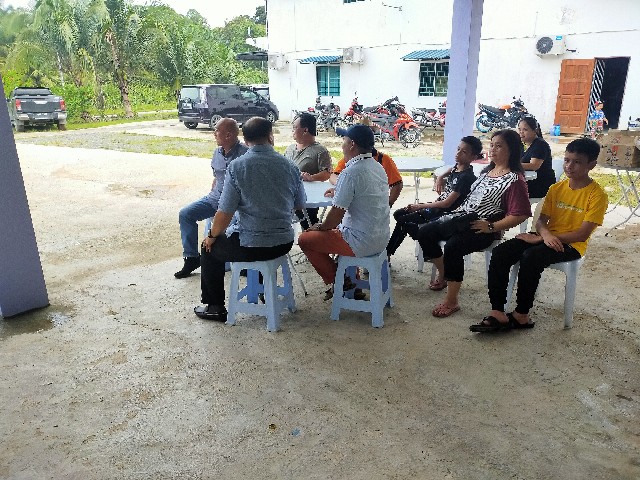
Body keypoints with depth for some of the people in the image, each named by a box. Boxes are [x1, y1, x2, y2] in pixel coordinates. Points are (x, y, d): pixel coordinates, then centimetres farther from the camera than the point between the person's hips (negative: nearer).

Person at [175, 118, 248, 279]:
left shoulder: (244, 154, -13)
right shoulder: (217, 153, 12)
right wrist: (210, 196, 13)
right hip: (215, 197, 8)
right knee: (185, 214, -4)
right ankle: (192, 257, 4)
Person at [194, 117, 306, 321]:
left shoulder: (237, 166, -14)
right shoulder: (289, 166, -3)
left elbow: (225, 212, -15)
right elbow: (300, 205, 10)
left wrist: (212, 236, 2)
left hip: (250, 246, -4)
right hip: (284, 243, 5)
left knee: (209, 249, 22)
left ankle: (215, 307, 27)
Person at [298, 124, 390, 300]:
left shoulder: (351, 173, -21)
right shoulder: (378, 167, 6)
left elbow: (337, 214, -19)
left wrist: (321, 227, 0)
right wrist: (339, 193, 25)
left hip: (362, 243, -9)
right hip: (381, 238, 9)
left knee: (305, 239, 4)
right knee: (336, 228, 33)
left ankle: (337, 282, 13)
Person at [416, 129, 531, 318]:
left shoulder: (514, 180, -9)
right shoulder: (487, 171, 17)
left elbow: (520, 214, -16)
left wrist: (491, 227, -19)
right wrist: (455, 213, 14)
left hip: (481, 229, -8)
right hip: (462, 217, 9)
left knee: (453, 246, -33)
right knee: (424, 232, -3)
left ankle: (451, 301, -21)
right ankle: (443, 273, 18)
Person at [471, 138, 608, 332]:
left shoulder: (597, 195, -7)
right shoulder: (556, 188, 10)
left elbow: (582, 234, -14)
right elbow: (541, 220, 8)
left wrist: (539, 238, -16)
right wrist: (546, 235, -18)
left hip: (571, 245, -5)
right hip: (546, 238, 6)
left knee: (531, 256, -35)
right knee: (500, 252, -20)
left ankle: (521, 315, -17)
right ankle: (497, 312, -24)